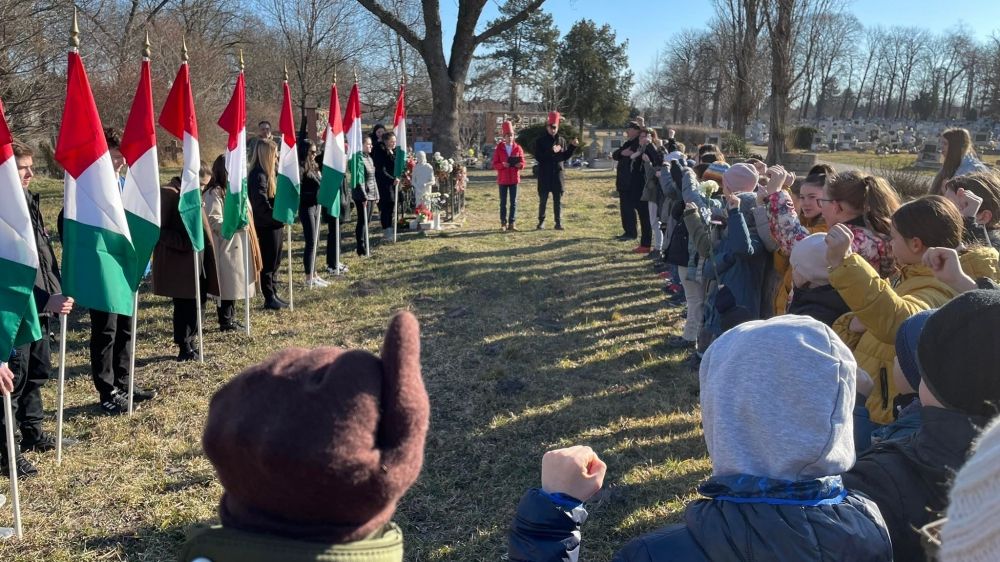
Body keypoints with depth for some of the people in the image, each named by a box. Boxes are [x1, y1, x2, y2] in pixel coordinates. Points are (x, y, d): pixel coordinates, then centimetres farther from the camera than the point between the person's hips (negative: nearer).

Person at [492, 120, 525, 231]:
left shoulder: (518, 148, 4)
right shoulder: (499, 148, 1)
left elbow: (522, 163, 5)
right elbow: (495, 164, -1)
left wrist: (519, 165, -18)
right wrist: (502, 165, -20)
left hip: (514, 178, 1)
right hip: (503, 179, -1)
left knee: (514, 202, 1)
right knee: (503, 202, 3)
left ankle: (511, 223, 7)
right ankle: (503, 223, 10)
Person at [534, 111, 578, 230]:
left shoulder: (562, 140, 8)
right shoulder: (541, 140, -2)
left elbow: (565, 157, 8)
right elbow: (538, 157, -12)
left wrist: (573, 147, -3)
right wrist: (551, 152, -19)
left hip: (558, 174, 2)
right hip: (544, 175, -2)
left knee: (558, 199, 5)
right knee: (543, 199, 4)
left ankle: (558, 222, 10)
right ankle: (541, 221, 15)